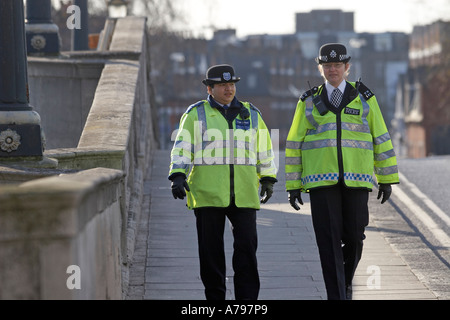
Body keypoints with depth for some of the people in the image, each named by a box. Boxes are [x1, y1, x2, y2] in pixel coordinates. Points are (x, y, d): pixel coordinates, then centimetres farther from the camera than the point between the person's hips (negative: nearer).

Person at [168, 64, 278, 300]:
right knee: (211, 250, 1)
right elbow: (182, 147, -1)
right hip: (208, 193, -2)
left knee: (247, 246, -5)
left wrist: (268, 179, 17)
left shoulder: (251, 115, 15)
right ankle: (215, 298, 12)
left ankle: (247, 300, -2)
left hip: (244, 194, 2)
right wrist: (178, 175, -14)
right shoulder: (196, 114, 6)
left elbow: (264, 149, 22)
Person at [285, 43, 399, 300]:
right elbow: (294, 144, 9)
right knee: (329, 240, -7)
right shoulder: (309, 102, 7)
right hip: (321, 181, 0)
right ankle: (336, 295, -5)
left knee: (354, 237, 2)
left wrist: (387, 179, 6)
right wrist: (293, 185, 4)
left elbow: (381, 139, 9)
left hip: (356, 181, 1)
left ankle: (346, 281, 30)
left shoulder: (364, 98, 7)